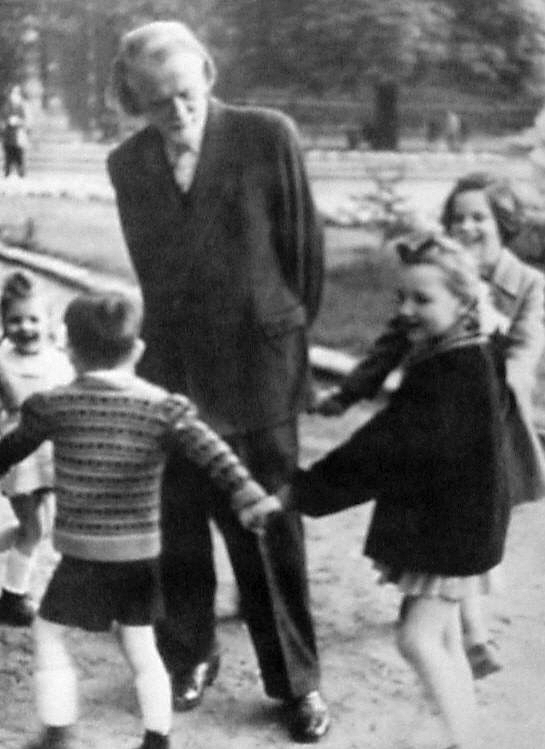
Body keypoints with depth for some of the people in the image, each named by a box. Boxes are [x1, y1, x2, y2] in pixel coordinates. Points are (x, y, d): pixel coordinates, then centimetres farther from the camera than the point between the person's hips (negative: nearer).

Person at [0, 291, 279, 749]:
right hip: (142, 552, 3)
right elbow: (212, 453, -13)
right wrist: (248, 493, -21)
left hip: (83, 552, -3)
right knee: (141, 645, 17)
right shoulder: (164, 408, -2)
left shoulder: (54, 406, -4)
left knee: (48, 634, 14)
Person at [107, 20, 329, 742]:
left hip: (257, 370, -3)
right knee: (176, 532, 9)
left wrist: (285, 332, 8)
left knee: (269, 532, 5)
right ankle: (190, 656, 30)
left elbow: (307, 248, 0)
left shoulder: (268, 135, -8)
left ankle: (296, 681, 21)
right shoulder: (126, 165, 3)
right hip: (168, 369, 3)